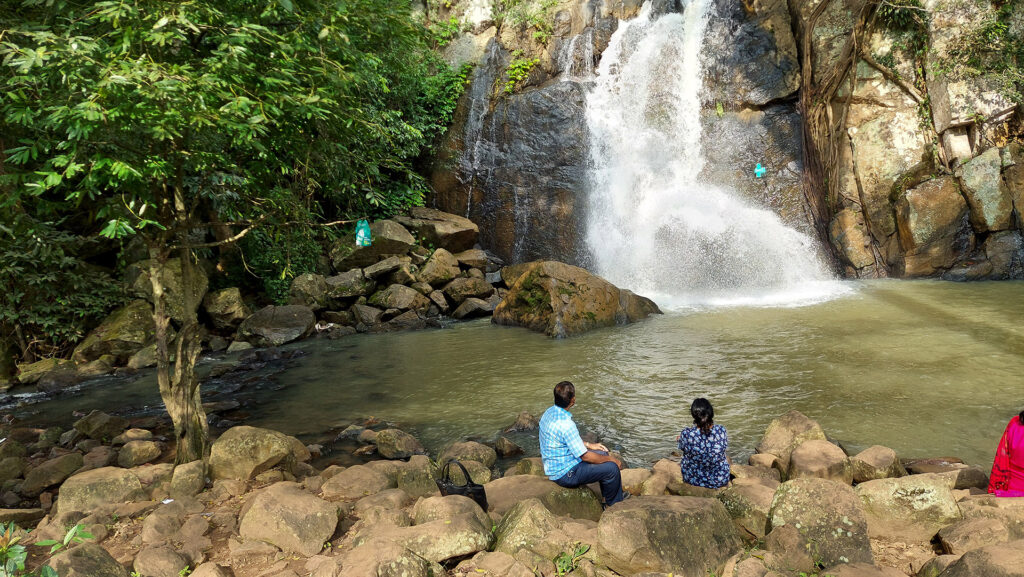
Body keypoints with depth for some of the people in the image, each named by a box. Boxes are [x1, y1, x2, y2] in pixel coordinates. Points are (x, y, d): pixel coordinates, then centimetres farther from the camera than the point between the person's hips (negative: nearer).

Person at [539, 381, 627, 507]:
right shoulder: (566, 424, -31)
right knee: (612, 468, -10)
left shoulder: (549, 412, -1)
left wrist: (589, 445, 15)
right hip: (565, 474, -10)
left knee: (602, 453, 18)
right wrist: (612, 459, -8)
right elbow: (585, 456, -23)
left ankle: (618, 497, 28)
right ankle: (612, 504, 16)